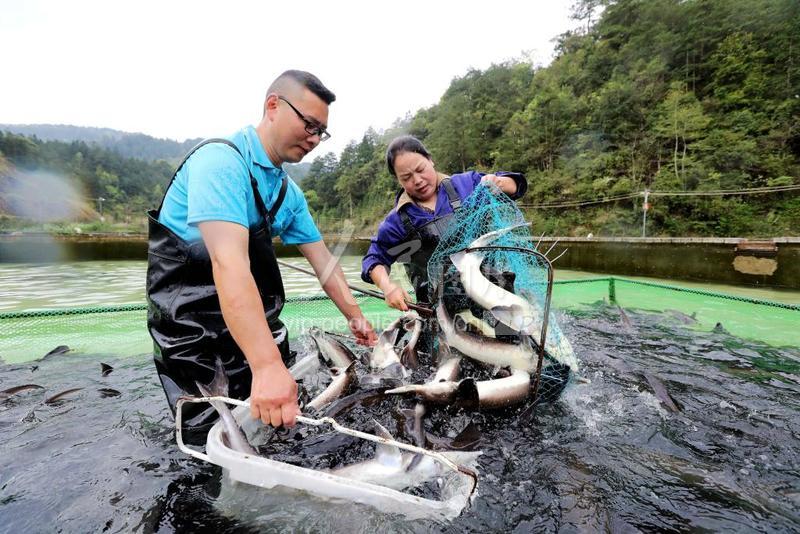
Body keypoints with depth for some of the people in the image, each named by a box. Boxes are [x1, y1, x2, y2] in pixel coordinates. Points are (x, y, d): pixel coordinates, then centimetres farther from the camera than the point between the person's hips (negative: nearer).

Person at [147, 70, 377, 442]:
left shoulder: (289, 192, 4)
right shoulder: (221, 160, -22)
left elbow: (322, 260, 9)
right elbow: (228, 262, -36)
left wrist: (354, 316, 9)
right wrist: (267, 366, -43)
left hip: (251, 309, 7)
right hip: (185, 312, -7)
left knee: (274, 416, 11)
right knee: (203, 433, 2)